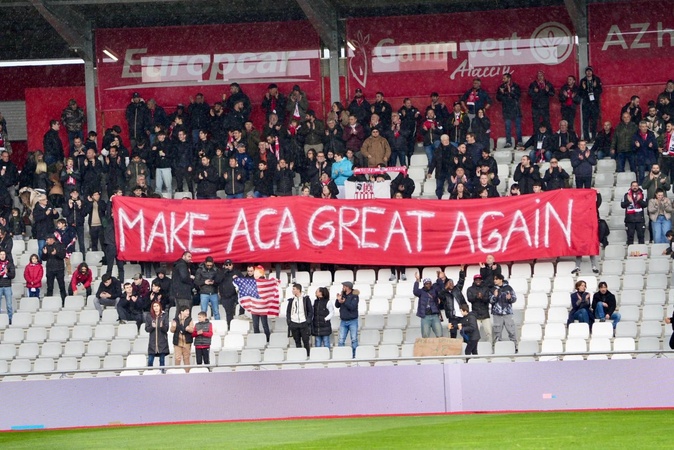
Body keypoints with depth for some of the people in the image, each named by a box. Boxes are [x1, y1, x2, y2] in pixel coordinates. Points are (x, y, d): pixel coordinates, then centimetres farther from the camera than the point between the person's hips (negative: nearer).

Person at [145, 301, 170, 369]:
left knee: (162, 360, 3)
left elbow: (166, 329, -2)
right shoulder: (149, 316, 3)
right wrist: (152, 327, -18)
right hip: (152, 341, 0)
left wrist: (162, 326, -24)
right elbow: (147, 329, 3)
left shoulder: (164, 315, 1)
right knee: (150, 360, -4)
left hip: (162, 341, 0)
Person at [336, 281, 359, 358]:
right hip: (343, 322, 5)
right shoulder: (342, 295, 9)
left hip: (353, 321, -5)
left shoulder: (354, 296, -6)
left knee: (354, 340, -4)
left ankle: (355, 355, 1)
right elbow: (337, 306, 7)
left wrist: (344, 302, -26)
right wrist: (338, 300, -11)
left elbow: (352, 307, -18)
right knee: (341, 341, 0)